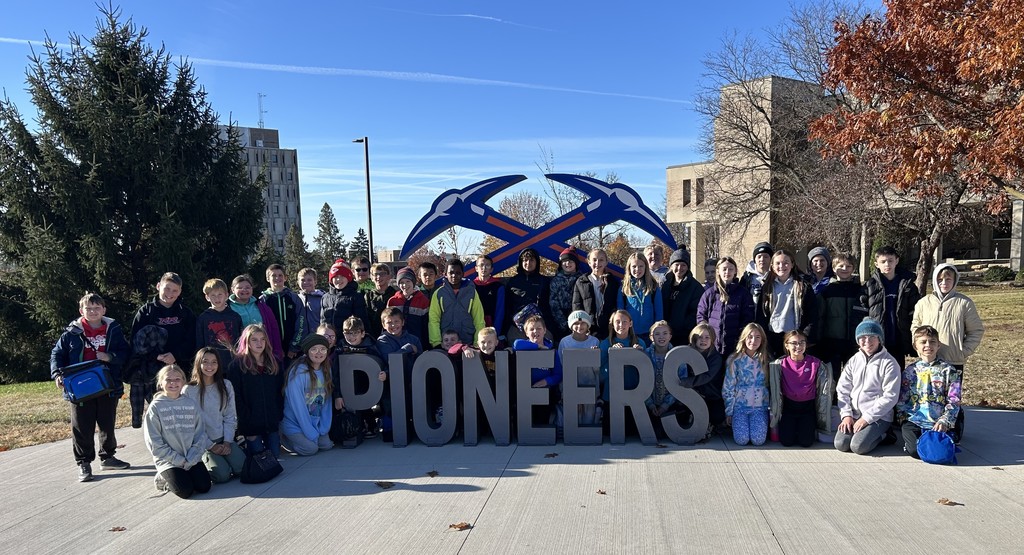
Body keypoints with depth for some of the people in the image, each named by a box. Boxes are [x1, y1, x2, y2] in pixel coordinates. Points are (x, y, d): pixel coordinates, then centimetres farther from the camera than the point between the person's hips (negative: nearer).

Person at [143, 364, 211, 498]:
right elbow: (154, 443, -7)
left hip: (192, 459, 3)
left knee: (204, 486, -15)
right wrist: (179, 460, -11)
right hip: (168, 460, -3)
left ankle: (185, 475, 14)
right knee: (186, 491, -20)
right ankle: (163, 479, 10)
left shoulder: (191, 404, 4)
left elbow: (200, 434, 3)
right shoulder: (155, 407, -4)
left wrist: (190, 459, -10)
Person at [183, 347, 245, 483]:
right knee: (223, 474, -21)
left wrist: (227, 442, -7)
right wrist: (210, 446, -11)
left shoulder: (226, 386, 3)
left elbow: (230, 417, 4)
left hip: (224, 439, 3)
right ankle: (203, 463, 9)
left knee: (242, 468, -16)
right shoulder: (188, 391, -8)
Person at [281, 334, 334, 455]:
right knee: (310, 448, -20)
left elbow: (327, 400, 3)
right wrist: (311, 433, -20)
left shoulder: (326, 370, 0)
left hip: (315, 421, 6)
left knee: (326, 445, -7)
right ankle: (283, 438, 8)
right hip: (294, 422, -6)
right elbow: (297, 405, -21)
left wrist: (324, 427, -4)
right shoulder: (298, 371, -21)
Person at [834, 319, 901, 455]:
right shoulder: (854, 360, 8)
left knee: (858, 446, -23)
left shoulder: (889, 363, -7)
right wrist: (846, 414, -5)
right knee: (840, 444, -16)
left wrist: (867, 418, -15)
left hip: (878, 416, -4)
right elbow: (842, 389, 7)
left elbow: (890, 396, -12)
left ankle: (881, 435, 5)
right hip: (853, 414, 4)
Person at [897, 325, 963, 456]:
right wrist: (903, 417, 2)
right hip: (913, 421, 0)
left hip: (938, 422, 0)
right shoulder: (910, 371, 10)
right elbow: (901, 400, 13)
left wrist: (944, 421, -12)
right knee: (915, 450, -23)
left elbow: (954, 401, 0)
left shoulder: (948, 370, 4)